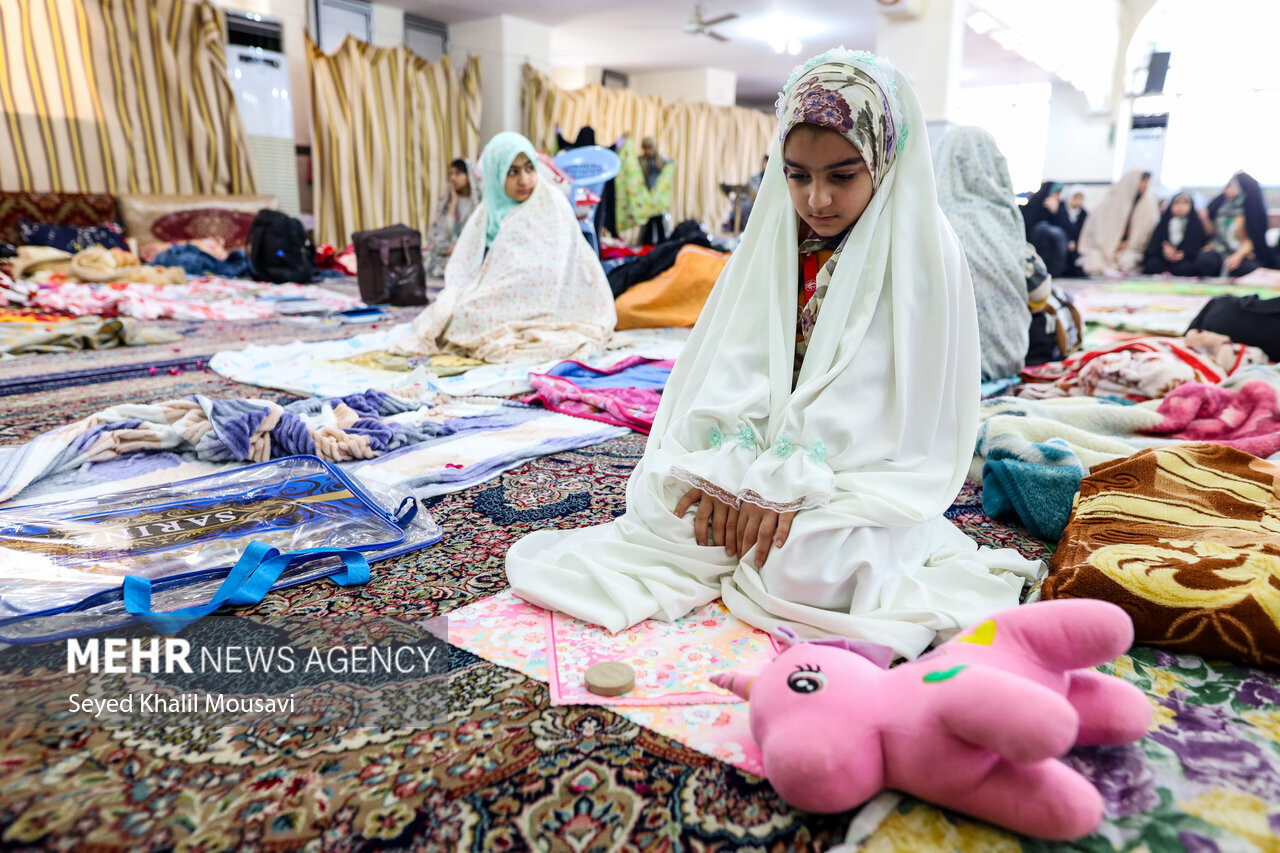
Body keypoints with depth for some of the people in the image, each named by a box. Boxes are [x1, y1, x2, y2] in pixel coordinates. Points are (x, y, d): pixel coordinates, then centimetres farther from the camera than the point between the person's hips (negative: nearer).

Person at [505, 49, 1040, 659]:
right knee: (656, 500, -18)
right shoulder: (774, 239, 5)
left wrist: (787, 483, -23)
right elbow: (736, 358, -5)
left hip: (863, 466, -3)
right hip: (769, 448, 4)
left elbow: (884, 397, -15)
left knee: (802, 567, -28)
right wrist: (727, 468, -19)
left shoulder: (923, 248, -9)